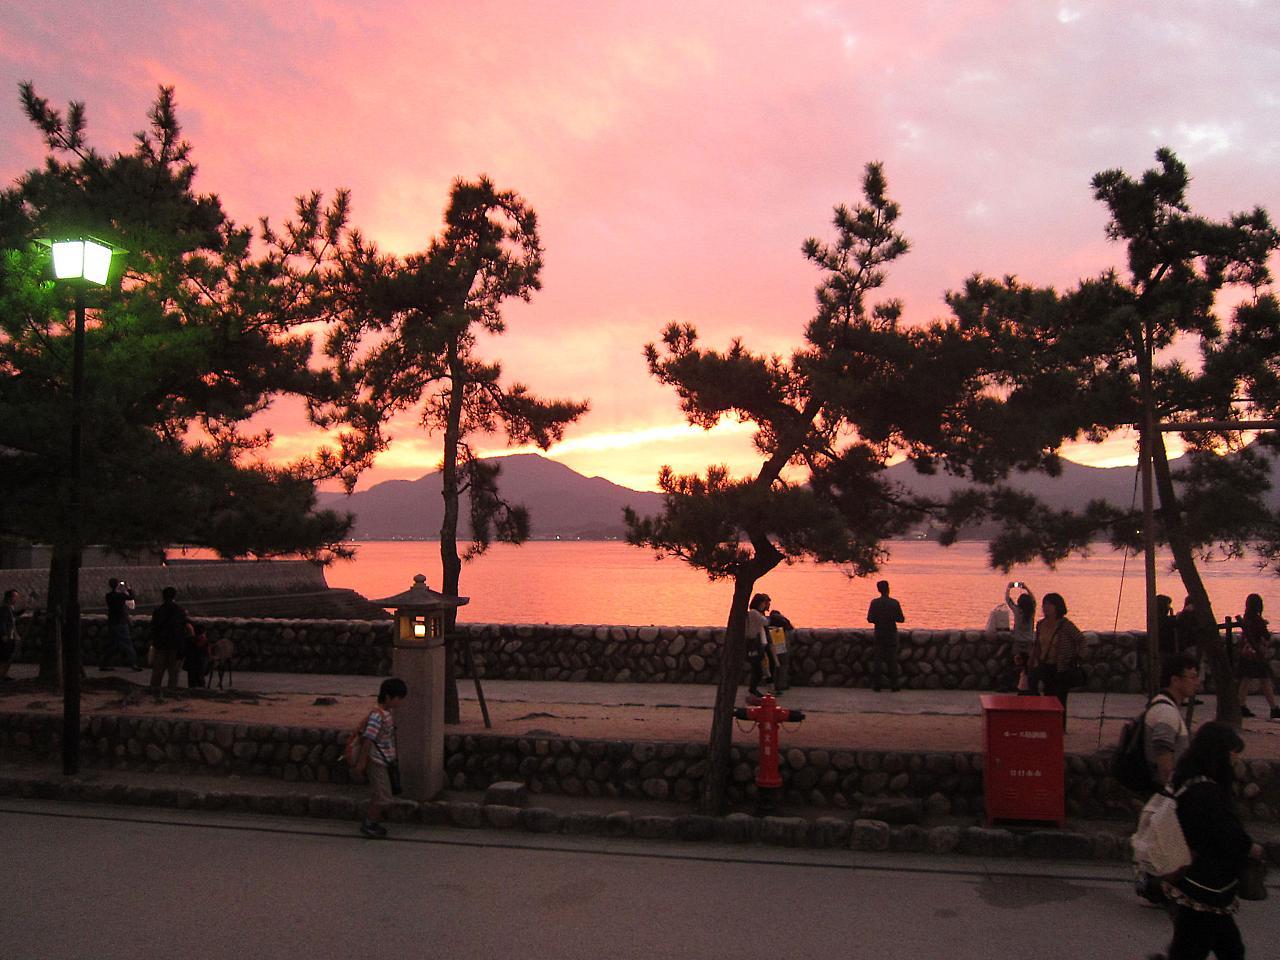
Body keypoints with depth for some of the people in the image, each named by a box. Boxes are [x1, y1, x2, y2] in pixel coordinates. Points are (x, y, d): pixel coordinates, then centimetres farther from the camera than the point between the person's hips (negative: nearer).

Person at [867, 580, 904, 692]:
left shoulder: (874, 603, -7)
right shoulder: (895, 603, -9)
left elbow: (870, 619, -8)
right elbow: (901, 619, -6)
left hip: (879, 634, 1)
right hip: (892, 634, -1)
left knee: (878, 659, 5)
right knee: (892, 660, 6)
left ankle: (877, 685, 5)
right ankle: (894, 685, 7)